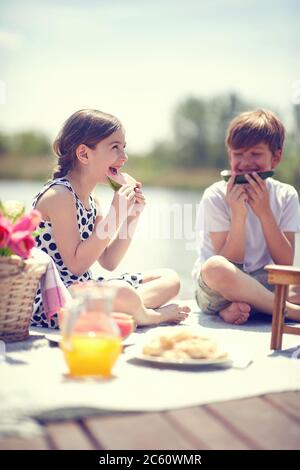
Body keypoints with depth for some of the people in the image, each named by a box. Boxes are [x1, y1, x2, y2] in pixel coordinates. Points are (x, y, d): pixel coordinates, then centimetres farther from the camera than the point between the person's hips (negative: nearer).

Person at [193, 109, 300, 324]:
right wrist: (238, 214, -27)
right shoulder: (216, 196, -10)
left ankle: (237, 308, -21)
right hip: (218, 290, -3)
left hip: (265, 285, 4)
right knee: (215, 267, -38)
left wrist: (264, 212, -18)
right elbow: (231, 261, -14)